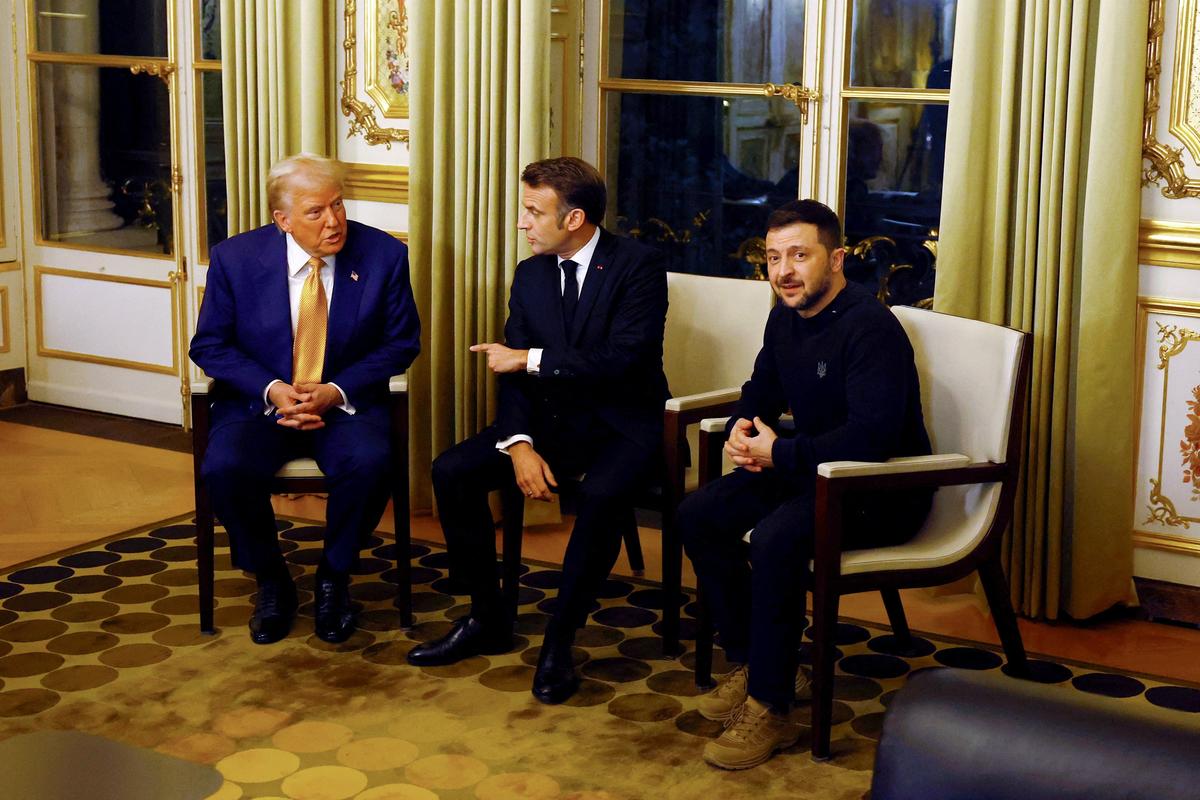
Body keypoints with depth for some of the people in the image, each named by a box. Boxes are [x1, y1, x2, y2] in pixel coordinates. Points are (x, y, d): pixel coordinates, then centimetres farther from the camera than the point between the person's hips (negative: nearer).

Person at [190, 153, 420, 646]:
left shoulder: (383, 255, -5)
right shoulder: (235, 258, -4)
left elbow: (401, 343, 1)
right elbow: (209, 345, 2)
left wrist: (337, 392, -14)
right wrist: (271, 390, -16)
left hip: (345, 402, 0)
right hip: (260, 401, 1)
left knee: (371, 463, -32)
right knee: (224, 470, -29)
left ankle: (333, 578, -4)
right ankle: (271, 582, -1)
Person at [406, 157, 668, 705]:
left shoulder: (638, 266, -11)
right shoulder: (530, 274, 7)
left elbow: (624, 360, -23)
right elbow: (512, 375, 3)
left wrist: (532, 360, -19)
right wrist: (519, 445, -14)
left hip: (621, 427, -6)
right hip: (549, 419, 6)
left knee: (602, 496, -37)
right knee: (452, 470, -13)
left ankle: (558, 643, -19)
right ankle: (487, 621, 0)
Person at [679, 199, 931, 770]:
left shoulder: (871, 328, -22)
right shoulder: (786, 318, 6)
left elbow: (872, 437, -31)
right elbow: (762, 390, 22)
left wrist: (779, 453, -23)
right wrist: (741, 429, -3)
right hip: (814, 469, 9)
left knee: (777, 538, -33)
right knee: (698, 517, -3)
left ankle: (769, 709, -21)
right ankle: (749, 664, 8)